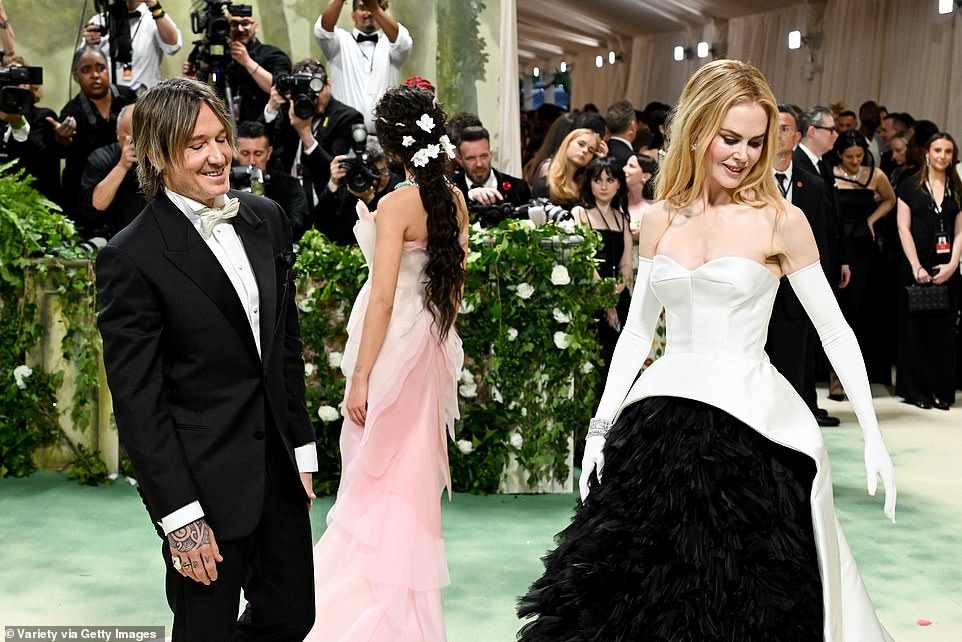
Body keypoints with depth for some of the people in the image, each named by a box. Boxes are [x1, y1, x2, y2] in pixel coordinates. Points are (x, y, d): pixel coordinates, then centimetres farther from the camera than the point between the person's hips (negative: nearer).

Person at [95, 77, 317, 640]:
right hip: (206, 483, -6)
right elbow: (137, 402, -14)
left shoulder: (266, 219, 4)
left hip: (280, 467, 6)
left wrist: (302, 450, 11)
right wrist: (181, 517, -16)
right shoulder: (131, 257, -15)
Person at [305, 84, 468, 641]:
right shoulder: (455, 200, 3)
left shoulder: (398, 204, -18)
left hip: (395, 342, -7)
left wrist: (361, 377, -17)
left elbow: (384, 296, -21)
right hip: (432, 341, 8)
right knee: (413, 469, 18)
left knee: (379, 475, 3)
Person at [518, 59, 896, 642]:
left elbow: (835, 330, 0)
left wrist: (874, 437, -4)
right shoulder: (661, 220, 8)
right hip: (660, 424, 4)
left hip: (750, 427, -4)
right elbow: (637, 332, 12)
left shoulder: (780, 220, -3)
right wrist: (600, 427, 6)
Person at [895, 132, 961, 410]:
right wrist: (917, 267, -10)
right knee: (915, 326, 2)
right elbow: (903, 228, -3)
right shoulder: (910, 186, 2)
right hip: (916, 266, -2)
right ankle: (916, 390, 9)